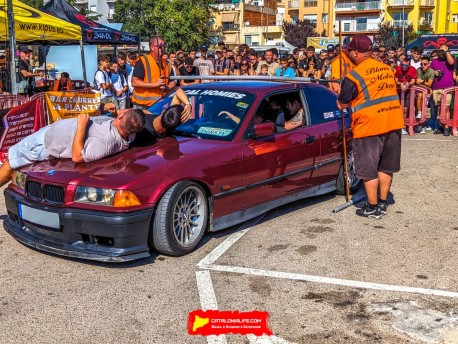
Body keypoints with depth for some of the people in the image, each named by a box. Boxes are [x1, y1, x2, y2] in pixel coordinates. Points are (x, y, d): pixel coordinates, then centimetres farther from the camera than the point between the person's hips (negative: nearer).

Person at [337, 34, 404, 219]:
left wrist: (341, 95, 18)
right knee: (385, 166, 17)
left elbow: (341, 104, -3)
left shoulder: (354, 76, -11)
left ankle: (373, 208, 12)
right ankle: (383, 203, 26)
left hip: (369, 127, -6)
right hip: (393, 123, 7)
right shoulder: (386, 69, 10)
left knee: (368, 169, 6)